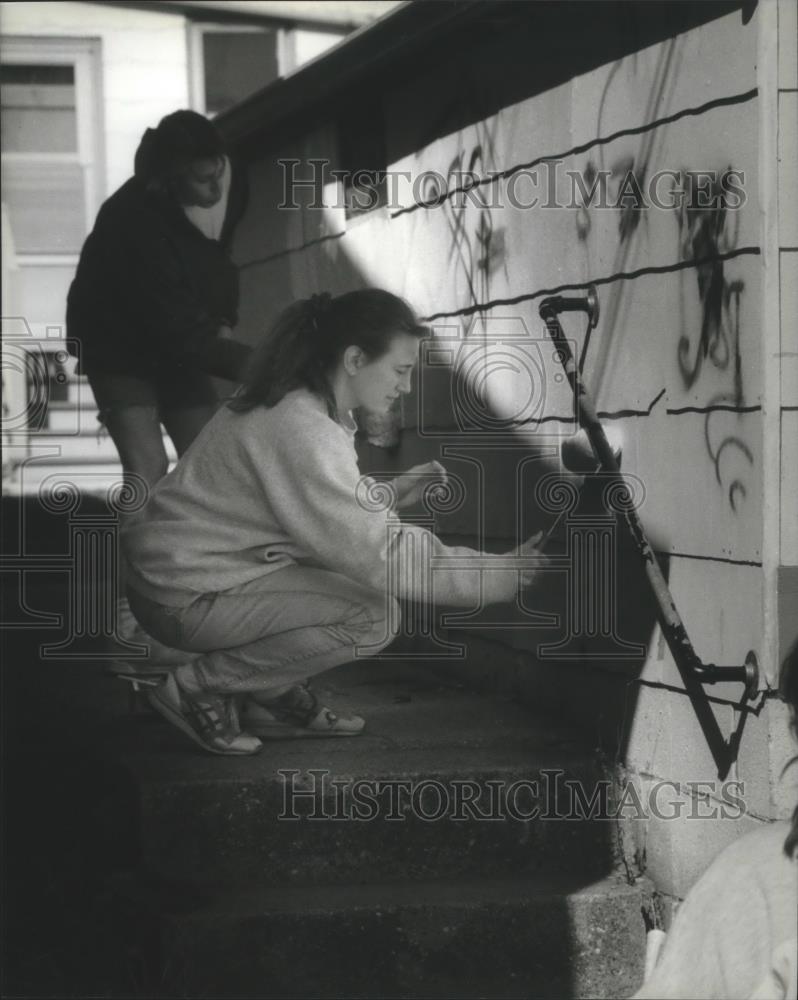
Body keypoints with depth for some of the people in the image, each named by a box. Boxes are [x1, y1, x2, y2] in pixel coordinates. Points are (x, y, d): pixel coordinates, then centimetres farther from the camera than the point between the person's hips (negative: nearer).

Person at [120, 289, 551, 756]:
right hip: (185, 599, -10)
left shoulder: (289, 403, 5)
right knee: (376, 615, -17)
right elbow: (382, 556, -25)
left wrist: (391, 493, 3)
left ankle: (275, 696, 10)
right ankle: (200, 687, -7)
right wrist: (501, 575, -20)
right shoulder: (303, 432, -25)